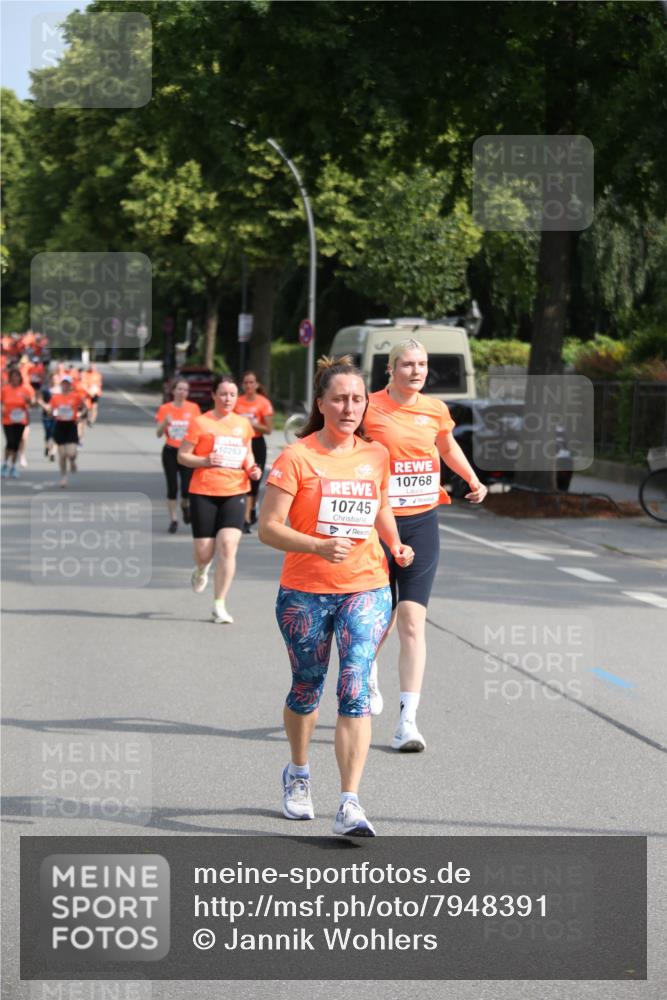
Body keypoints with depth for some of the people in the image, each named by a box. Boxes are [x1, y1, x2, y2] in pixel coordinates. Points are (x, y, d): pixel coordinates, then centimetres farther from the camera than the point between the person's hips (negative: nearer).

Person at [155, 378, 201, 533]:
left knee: (186, 487, -10)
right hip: (170, 452, 0)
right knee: (172, 487, 0)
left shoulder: (193, 408, 0)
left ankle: (185, 505, 25)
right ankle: (173, 520, 12)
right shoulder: (165, 409, 0)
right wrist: (165, 423, -18)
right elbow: (159, 434, 0)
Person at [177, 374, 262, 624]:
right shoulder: (201, 423, -2)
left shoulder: (243, 423, 10)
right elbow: (182, 456, 0)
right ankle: (201, 570, 40)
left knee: (228, 546, -13)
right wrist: (205, 461, -17)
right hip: (204, 492, -2)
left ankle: (219, 606, -4)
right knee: (204, 552, 0)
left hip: (235, 492, 2)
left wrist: (252, 468, 5)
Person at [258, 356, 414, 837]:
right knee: (307, 689, 13)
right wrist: (319, 546, -25)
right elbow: (268, 528, -10)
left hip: (366, 588, 1)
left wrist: (395, 544, 6)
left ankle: (350, 805, -19)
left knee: (355, 691, -13)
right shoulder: (297, 457, -8)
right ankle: (298, 773, 42)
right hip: (304, 592, -1)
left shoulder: (377, 455, 5)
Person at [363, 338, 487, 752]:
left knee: (413, 621, -6)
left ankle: (409, 720, -9)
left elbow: (448, 447, 24)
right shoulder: (370, 408, -8)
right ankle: (368, 672, 46)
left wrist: (473, 480, 13)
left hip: (422, 522, 2)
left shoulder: (435, 410, 4)